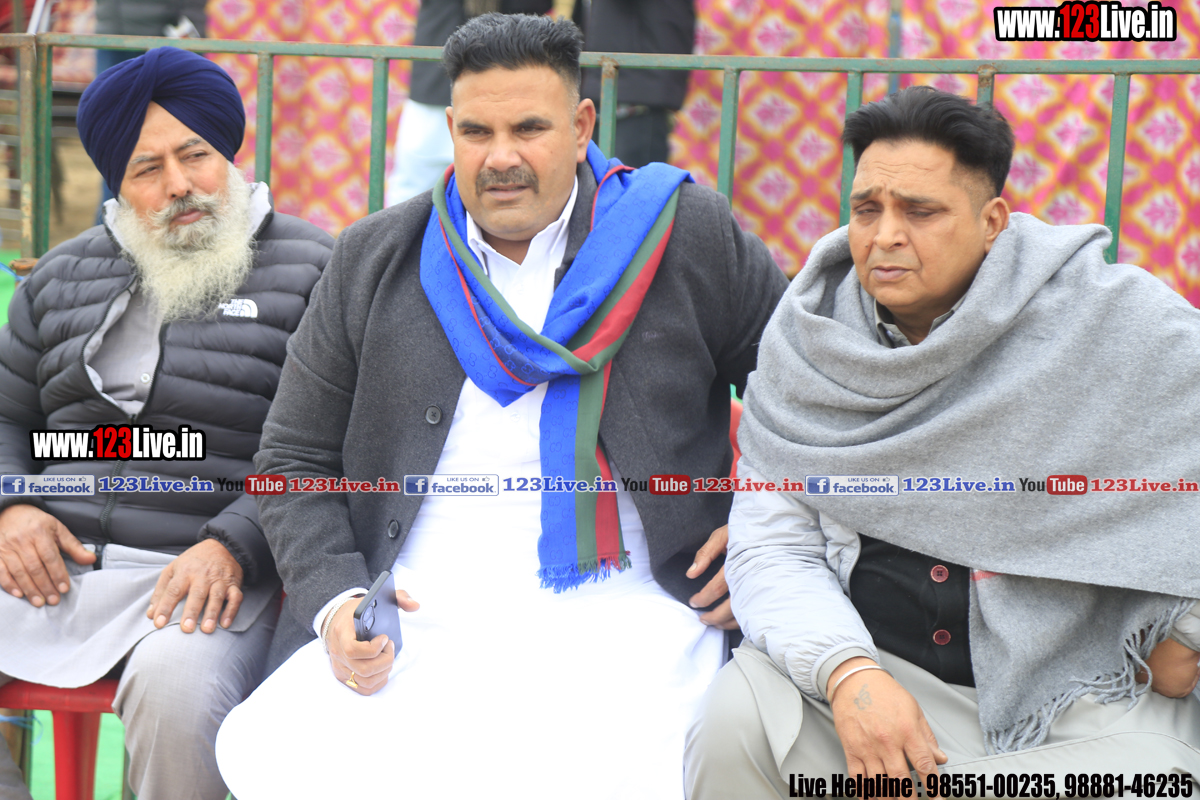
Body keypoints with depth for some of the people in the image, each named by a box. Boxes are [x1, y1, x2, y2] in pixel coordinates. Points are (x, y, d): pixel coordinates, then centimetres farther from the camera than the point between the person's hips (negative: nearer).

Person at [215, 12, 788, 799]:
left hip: (617, 616, -2)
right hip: (412, 616, 2)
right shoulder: (375, 260, 12)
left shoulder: (689, 236, 7)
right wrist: (336, 600, -2)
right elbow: (295, 463, 14)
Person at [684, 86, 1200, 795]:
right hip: (865, 657, 2)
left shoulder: (1112, 321, -8)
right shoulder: (807, 342, 1)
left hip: (1082, 698, -2)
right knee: (737, 718, -24)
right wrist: (848, 674, -20)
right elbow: (771, 546, -3)